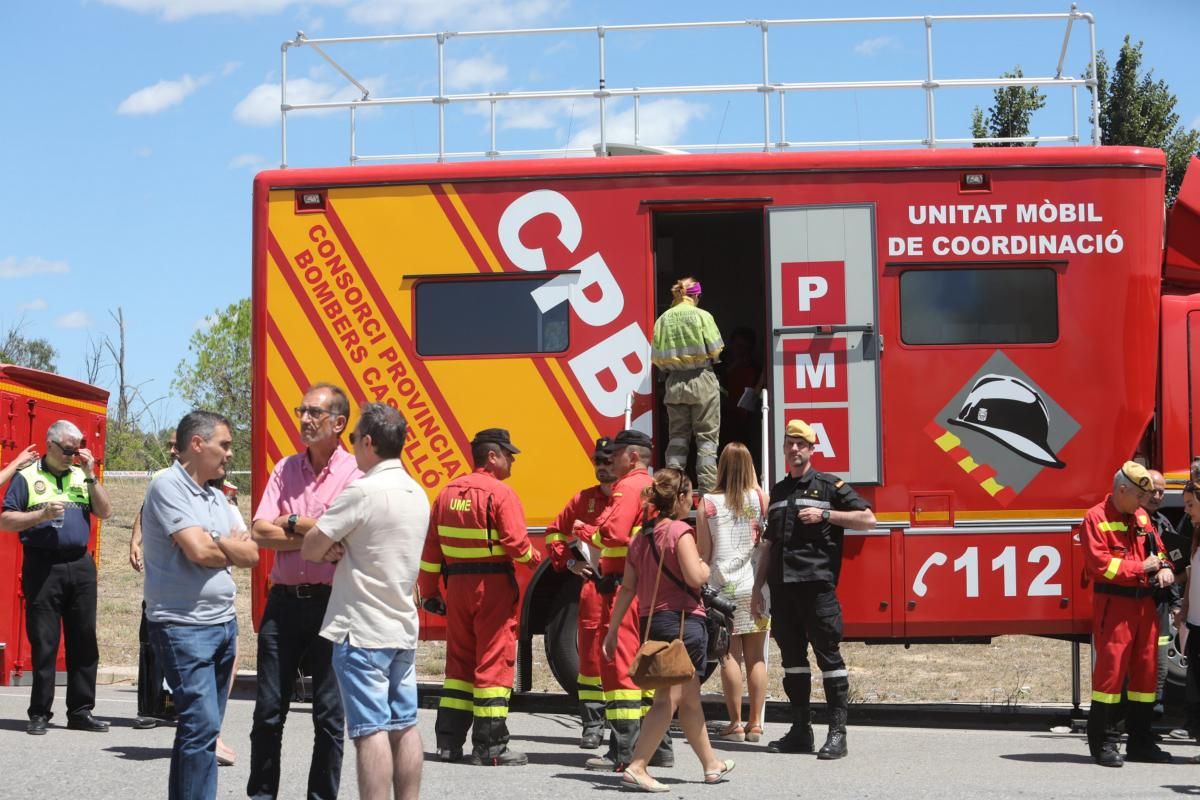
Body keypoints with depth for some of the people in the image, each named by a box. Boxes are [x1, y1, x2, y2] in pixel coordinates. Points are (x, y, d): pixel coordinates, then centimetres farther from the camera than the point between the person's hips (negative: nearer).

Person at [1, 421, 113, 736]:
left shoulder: (82, 476, 14)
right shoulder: (27, 477, 3)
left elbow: (105, 512, 5)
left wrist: (90, 475, -2)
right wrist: (43, 514, -14)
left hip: (81, 565, 4)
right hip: (43, 566, -4)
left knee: (84, 641, 5)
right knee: (43, 643, -1)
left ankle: (80, 711, 12)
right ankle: (39, 713, 6)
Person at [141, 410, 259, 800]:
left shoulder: (217, 497, 15)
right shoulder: (168, 487, -10)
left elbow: (251, 554, 8)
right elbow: (199, 551, -19)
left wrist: (216, 542, -10)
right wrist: (232, 548, 2)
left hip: (224, 622, 8)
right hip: (184, 625, -8)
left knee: (202, 726, 12)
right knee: (202, 724, -14)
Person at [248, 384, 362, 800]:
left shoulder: (354, 473, -4)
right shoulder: (285, 469, 10)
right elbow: (260, 532, 0)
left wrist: (291, 523, -5)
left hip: (331, 604, -4)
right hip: (284, 601, 4)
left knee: (329, 713, 4)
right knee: (268, 710, 8)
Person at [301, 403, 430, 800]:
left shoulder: (363, 492, -16)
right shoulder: (417, 494, 10)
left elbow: (310, 549, -12)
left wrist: (330, 546, 8)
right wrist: (341, 547, 0)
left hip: (362, 631, -8)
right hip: (404, 628, 8)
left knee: (371, 731, -8)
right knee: (404, 726, 11)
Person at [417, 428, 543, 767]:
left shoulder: (448, 492, 9)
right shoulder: (500, 494, -11)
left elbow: (431, 546, 10)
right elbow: (516, 544, -18)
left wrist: (429, 590, 15)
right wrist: (535, 558, 3)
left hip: (457, 584, 7)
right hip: (493, 585, -6)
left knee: (459, 659, 15)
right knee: (493, 662, -1)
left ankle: (449, 741, 16)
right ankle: (490, 746, 0)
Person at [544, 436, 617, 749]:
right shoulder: (584, 499, 12)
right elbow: (555, 532, 22)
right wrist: (569, 562, 9)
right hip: (593, 586, 4)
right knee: (590, 654, 3)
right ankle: (592, 723, 10)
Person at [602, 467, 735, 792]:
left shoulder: (642, 536, 11)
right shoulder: (680, 531, -10)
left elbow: (627, 588, 10)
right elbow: (695, 577, -21)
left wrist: (612, 630, 12)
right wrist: (706, 567, 1)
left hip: (651, 623, 8)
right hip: (680, 621, -8)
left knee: (690, 699, 19)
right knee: (668, 699, -8)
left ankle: (712, 765, 31)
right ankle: (636, 768, -17)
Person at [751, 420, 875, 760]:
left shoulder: (829, 485, 2)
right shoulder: (778, 492, 19)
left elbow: (868, 518, -4)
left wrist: (825, 515, -11)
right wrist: (757, 588, 18)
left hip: (817, 583, -6)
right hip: (783, 587, 6)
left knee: (828, 654, -6)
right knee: (792, 656, 8)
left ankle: (837, 733, -5)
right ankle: (800, 729, 14)